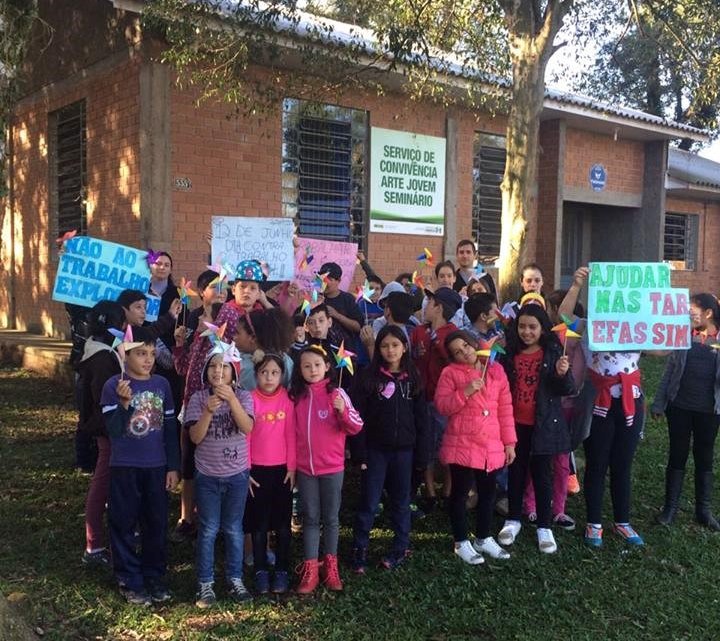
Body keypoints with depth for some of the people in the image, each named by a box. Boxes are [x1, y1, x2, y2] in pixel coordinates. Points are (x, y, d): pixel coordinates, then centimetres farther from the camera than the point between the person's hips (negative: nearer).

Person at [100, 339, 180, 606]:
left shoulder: (162, 384, 1)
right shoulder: (113, 386, -9)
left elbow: (170, 428, 6)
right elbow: (113, 429, -15)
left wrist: (173, 467, 5)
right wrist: (124, 403, -30)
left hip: (156, 466, 3)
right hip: (124, 467, -3)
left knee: (156, 524, 11)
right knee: (124, 525, 6)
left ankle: (155, 577, 26)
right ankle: (130, 581, 19)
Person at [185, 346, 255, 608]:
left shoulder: (243, 396, -6)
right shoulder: (198, 398, -6)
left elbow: (248, 428, -22)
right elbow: (195, 437, -13)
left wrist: (231, 400, -36)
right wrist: (208, 411, -29)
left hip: (237, 474, 0)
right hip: (207, 475, 0)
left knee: (233, 529, 12)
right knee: (208, 530, 6)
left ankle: (235, 579, 25)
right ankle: (206, 584, 17)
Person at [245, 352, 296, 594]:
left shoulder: (287, 400, -3)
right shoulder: (250, 400, -6)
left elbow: (291, 436, -1)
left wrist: (292, 467, -3)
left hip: (282, 469, 1)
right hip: (256, 470, -1)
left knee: (282, 523, 7)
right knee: (259, 523, 7)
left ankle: (282, 571, 18)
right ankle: (260, 572, 17)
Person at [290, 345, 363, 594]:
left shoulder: (336, 393, -8)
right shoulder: (296, 395, 2)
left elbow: (356, 427, -11)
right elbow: (291, 430, 11)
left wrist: (343, 411, -29)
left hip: (333, 467, -2)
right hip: (305, 468, 2)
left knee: (331, 518, 9)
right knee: (310, 519, 9)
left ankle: (331, 567, 22)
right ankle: (310, 569, 15)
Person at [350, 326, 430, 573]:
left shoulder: (412, 378, 4)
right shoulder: (368, 377, -3)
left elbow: (421, 418, 4)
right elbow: (359, 416, -6)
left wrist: (421, 454, 1)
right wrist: (360, 452, -11)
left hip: (404, 450, 2)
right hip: (376, 450, -2)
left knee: (401, 502, 12)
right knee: (369, 503, 2)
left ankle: (400, 548, 25)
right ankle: (359, 550, 14)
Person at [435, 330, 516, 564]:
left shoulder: (496, 370, 6)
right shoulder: (450, 373, -4)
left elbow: (505, 408, 7)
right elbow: (441, 406, -10)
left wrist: (509, 442, 5)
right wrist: (465, 392, -21)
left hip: (491, 446, 4)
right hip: (462, 445, -4)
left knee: (487, 492, 15)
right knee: (460, 492, 6)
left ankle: (484, 539, 31)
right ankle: (461, 542, 19)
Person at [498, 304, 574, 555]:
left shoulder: (552, 352, -7)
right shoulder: (510, 352, 2)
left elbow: (567, 390, -9)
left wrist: (563, 374, -28)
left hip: (543, 423, -3)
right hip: (515, 423, 3)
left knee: (542, 473, 6)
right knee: (515, 471, 14)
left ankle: (544, 527, 17)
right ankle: (513, 520, 28)